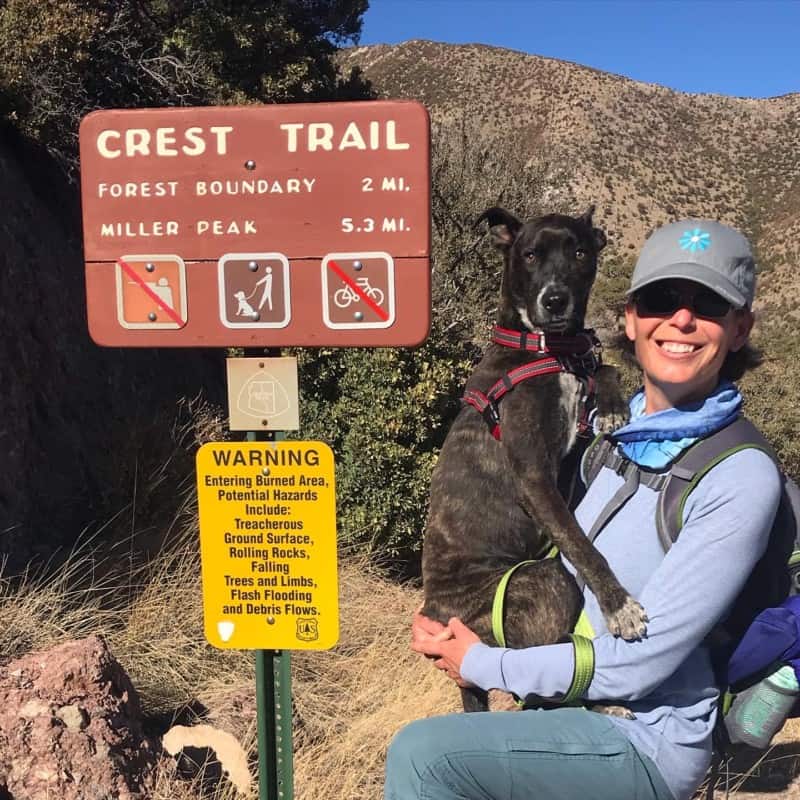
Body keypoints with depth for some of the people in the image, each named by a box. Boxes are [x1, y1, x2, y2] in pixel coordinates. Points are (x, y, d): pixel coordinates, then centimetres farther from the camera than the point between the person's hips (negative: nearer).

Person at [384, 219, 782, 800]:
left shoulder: (741, 478, -20)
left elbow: (636, 664, -21)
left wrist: (482, 664, -11)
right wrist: (450, 620, -1)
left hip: (646, 744, -6)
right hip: (568, 707, 6)